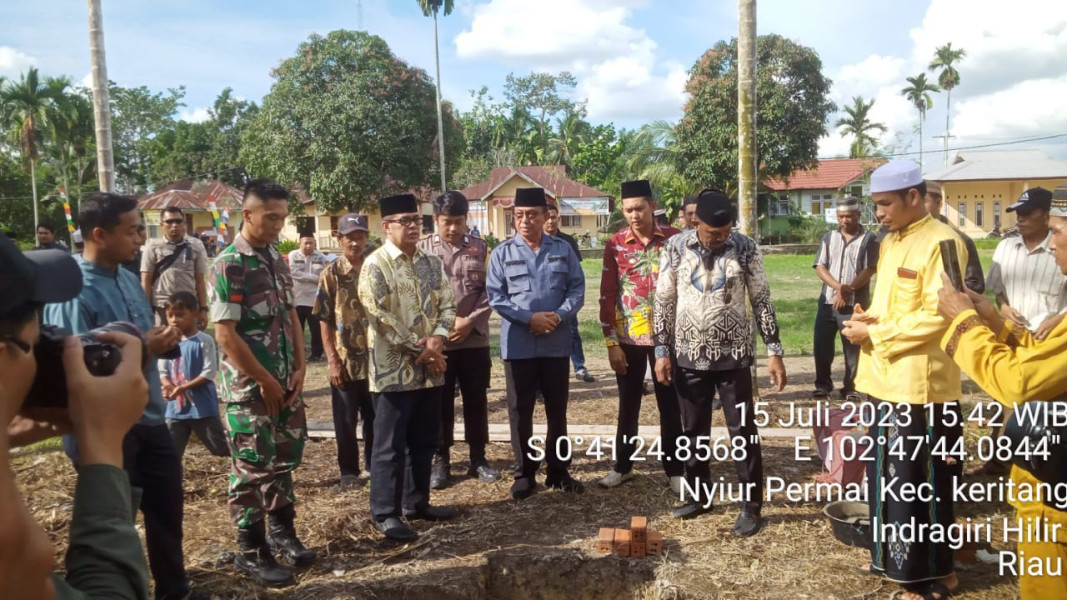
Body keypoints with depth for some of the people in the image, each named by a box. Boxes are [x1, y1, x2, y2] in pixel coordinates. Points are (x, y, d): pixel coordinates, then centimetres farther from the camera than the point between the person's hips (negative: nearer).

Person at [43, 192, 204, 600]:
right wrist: (141, 348, -23)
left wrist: (162, 341, -4)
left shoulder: (128, 279, 7)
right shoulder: (73, 290, -21)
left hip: (149, 418, 8)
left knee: (167, 507, 20)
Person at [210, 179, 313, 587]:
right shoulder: (228, 265, -15)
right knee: (253, 468, 3)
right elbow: (225, 334, -18)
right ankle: (250, 551, 18)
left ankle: (282, 532, 34)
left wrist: (299, 368, 4)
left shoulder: (277, 259, 8)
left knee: (283, 460, 17)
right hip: (250, 387, -7)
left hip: (286, 382, 7)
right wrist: (264, 381, -14)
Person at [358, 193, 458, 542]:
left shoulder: (432, 263, 11)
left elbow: (447, 305, 8)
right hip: (395, 370, -7)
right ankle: (385, 513, 12)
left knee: (425, 441, 15)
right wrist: (419, 350, -15)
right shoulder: (375, 265, -9)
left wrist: (437, 339, -12)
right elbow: (381, 318, -16)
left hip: (430, 368, 7)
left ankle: (416, 502, 29)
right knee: (390, 446, 1)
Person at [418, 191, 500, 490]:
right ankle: (441, 460, 22)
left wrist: (470, 321, -10)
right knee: (440, 403, 8)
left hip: (475, 339, 1)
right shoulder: (422, 249, 0)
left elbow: (490, 290, 2)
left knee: (476, 401, 10)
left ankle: (478, 458, 23)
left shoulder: (480, 248, 4)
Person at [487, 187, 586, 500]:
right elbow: (495, 295, -5)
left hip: (557, 342, 1)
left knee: (557, 409, 11)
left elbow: (577, 288, 2)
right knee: (520, 411, 6)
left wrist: (559, 315, -15)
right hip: (518, 343, -1)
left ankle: (558, 470, 25)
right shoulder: (502, 252, -1)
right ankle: (524, 473, 18)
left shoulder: (563, 249, 4)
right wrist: (530, 318, -15)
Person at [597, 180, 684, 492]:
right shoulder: (615, 244, -2)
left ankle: (675, 470, 21)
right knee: (628, 405, 13)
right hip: (628, 338, 1)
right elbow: (607, 295, -1)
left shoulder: (674, 238, -4)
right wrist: (611, 342, -5)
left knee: (670, 406, 8)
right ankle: (623, 466, 28)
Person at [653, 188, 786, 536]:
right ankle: (698, 496, 30)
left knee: (743, 432, 4)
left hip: (733, 356, -1)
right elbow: (663, 302, 1)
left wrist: (774, 351, -4)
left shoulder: (745, 248, -6)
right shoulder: (675, 249, -4)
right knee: (693, 431, 13)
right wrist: (662, 351, -2)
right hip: (689, 356, 2)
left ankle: (750, 506, 16)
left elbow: (762, 301, -1)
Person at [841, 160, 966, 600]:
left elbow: (937, 317, -20)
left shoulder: (942, 243, -14)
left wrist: (874, 333, -16)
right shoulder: (890, 243, 13)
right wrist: (867, 319, 1)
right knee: (886, 477, 17)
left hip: (919, 384, -8)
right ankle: (892, 557, 32)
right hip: (884, 379, 9)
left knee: (919, 483, 2)